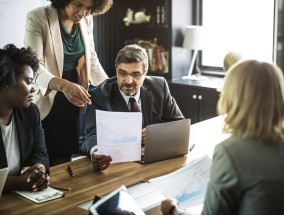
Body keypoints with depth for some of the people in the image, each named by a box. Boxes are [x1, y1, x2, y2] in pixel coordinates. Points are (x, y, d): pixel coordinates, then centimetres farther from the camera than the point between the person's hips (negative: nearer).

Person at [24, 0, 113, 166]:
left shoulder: (87, 20, 0)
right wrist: (63, 85, -45)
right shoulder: (37, 18, -18)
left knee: (66, 156, 9)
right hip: (46, 101, -4)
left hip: (72, 100, 5)